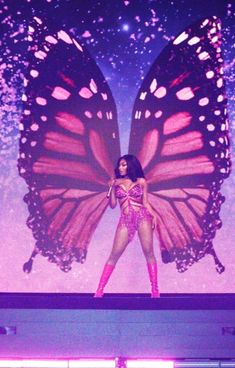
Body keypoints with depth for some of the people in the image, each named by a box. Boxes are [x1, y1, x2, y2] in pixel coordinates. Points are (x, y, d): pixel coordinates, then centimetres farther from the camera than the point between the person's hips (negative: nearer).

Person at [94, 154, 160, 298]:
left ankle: (155, 289, -1)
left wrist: (153, 215, -7)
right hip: (125, 219, 1)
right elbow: (112, 205, 10)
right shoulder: (117, 182, 12)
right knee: (114, 254, -3)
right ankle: (100, 290, -1)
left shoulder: (141, 181, 9)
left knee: (148, 252, -5)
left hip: (142, 216, -1)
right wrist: (112, 188, -2)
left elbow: (145, 202, 8)